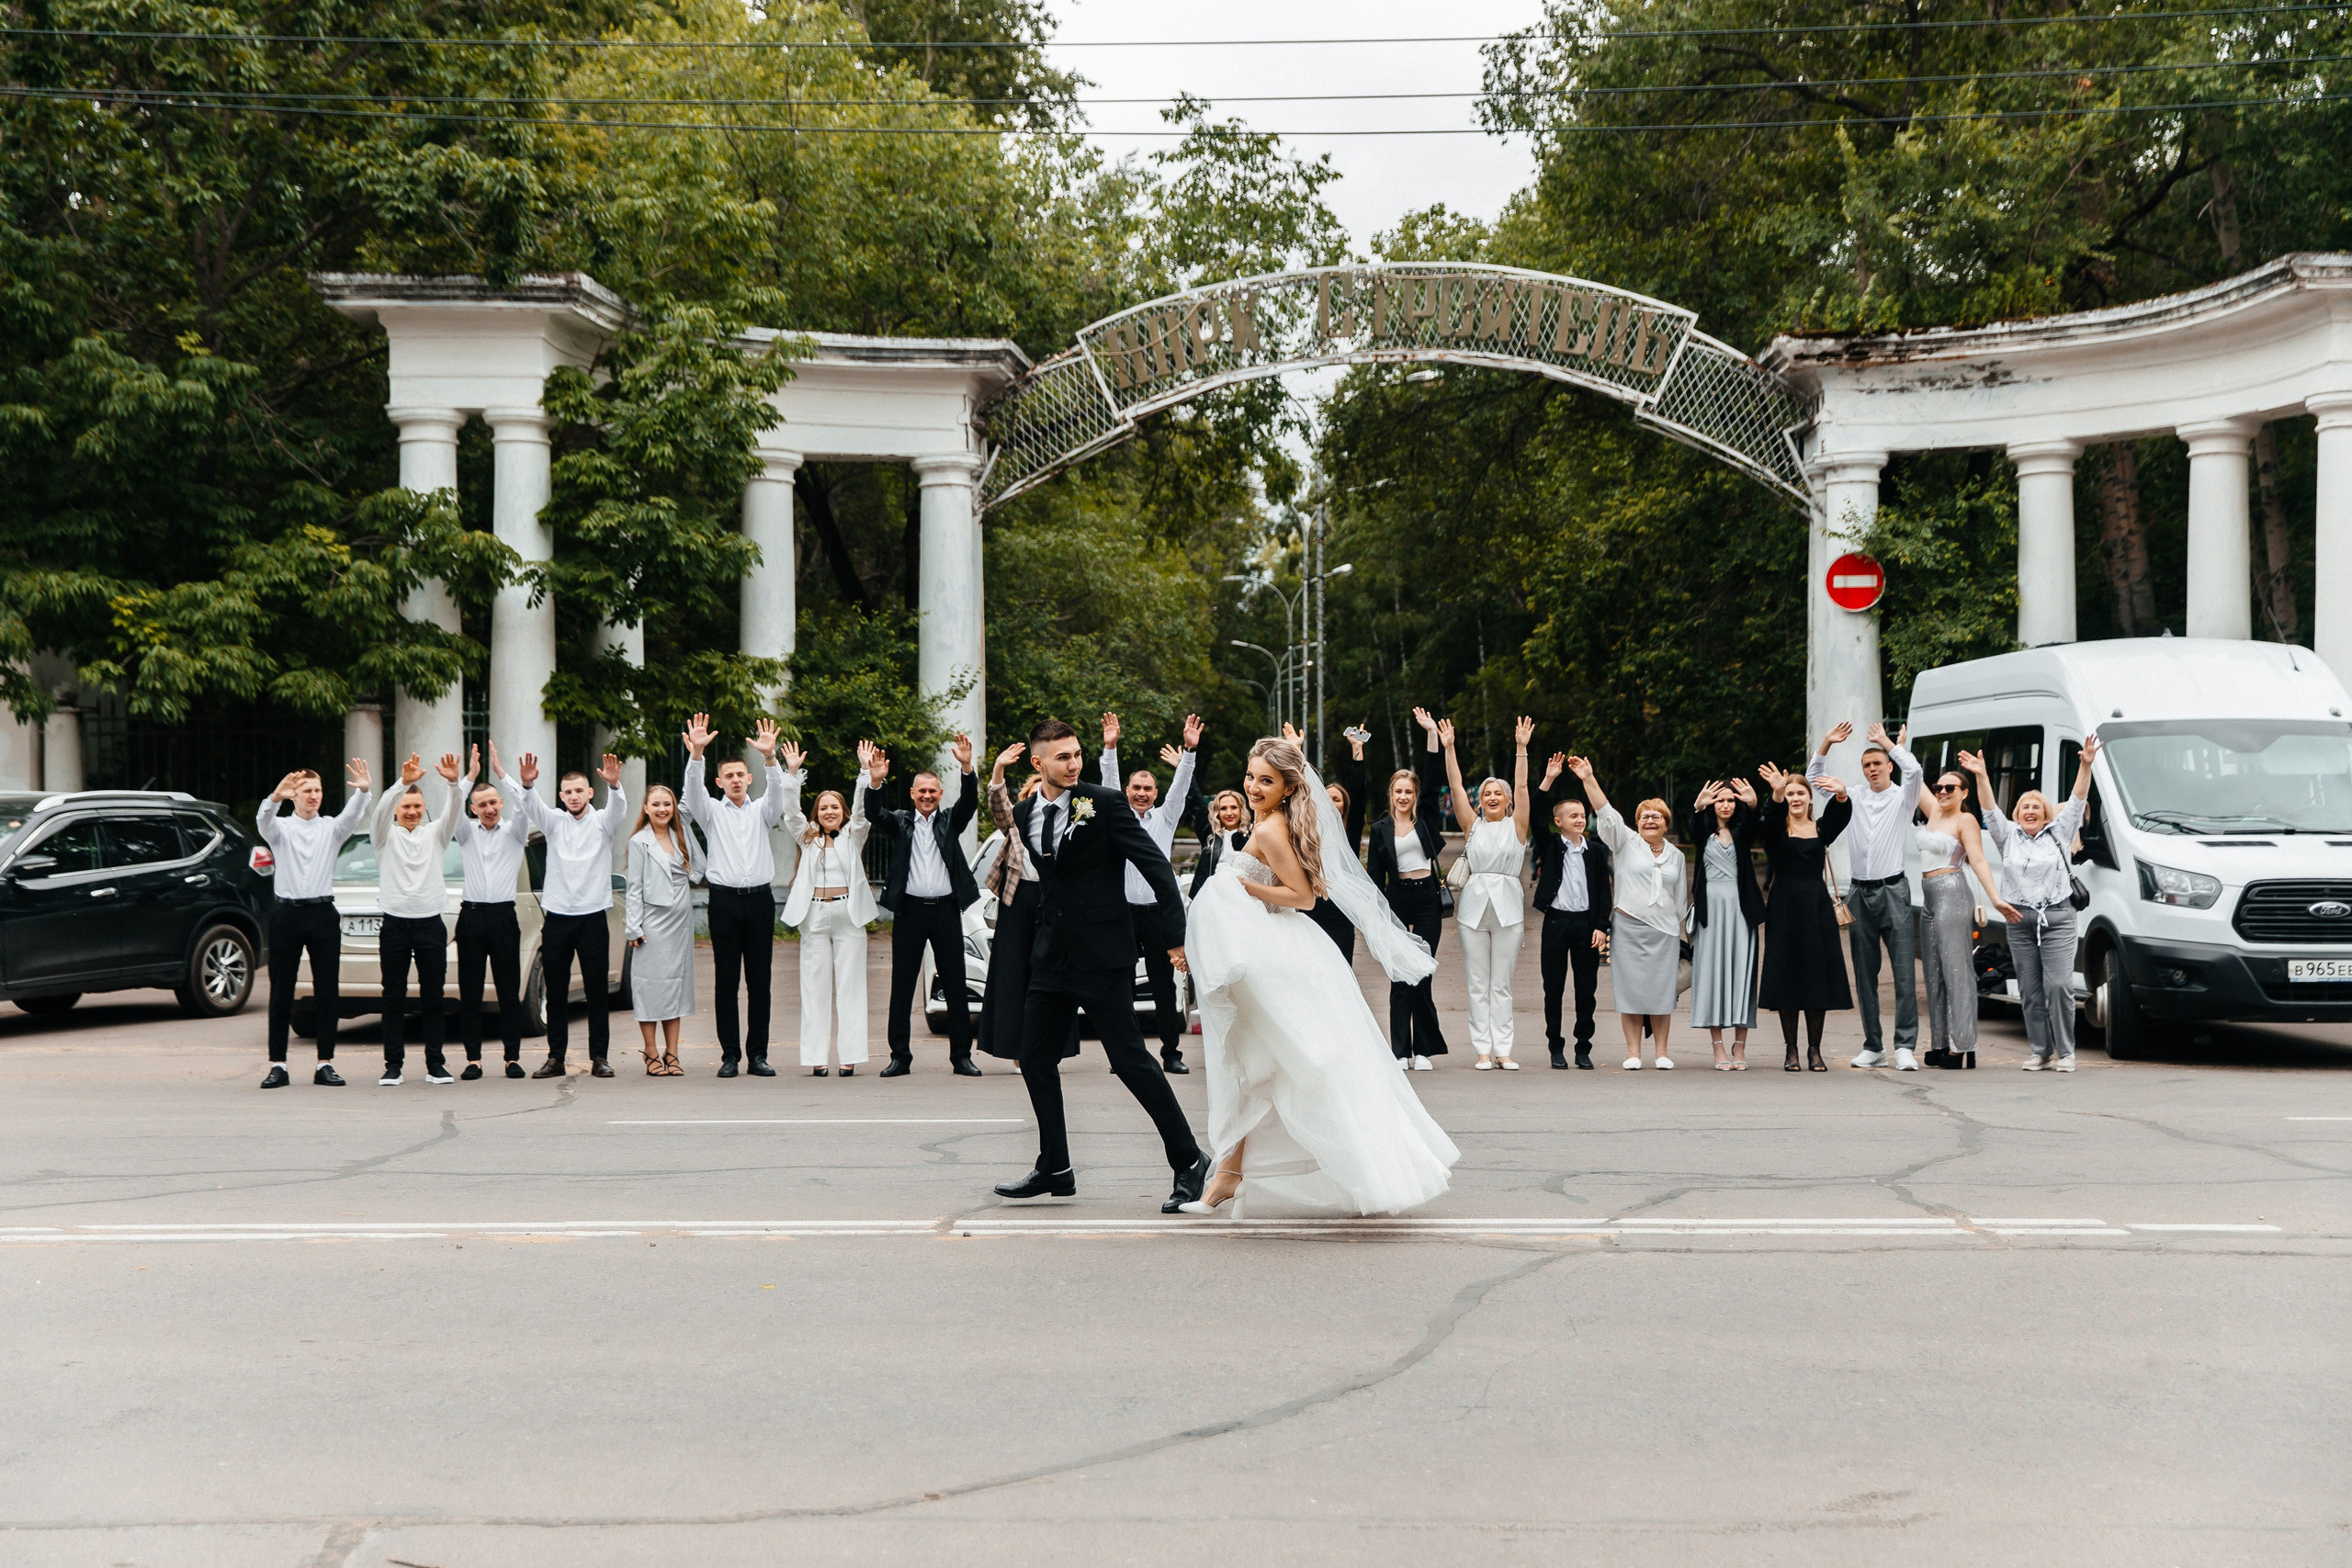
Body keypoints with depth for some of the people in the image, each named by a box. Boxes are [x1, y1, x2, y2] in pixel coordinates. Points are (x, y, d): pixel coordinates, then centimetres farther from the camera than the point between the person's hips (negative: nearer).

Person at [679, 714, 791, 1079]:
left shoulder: (762, 811, 14)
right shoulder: (712, 811, 11)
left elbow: (778, 792, -5)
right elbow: (692, 789, -6)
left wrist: (769, 757, -23)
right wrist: (696, 753, -25)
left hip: (760, 898, 1)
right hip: (724, 900, -1)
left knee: (760, 980, 2)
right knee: (725, 980, -1)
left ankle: (757, 1055, 6)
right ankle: (730, 1056, 2)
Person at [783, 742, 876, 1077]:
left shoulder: (852, 837, 11)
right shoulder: (808, 839, 14)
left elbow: (861, 809, -2)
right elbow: (791, 812, 3)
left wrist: (866, 773, -15)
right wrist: (793, 773, -8)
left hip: (849, 913, -1)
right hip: (814, 916, 1)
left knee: (849, 986, -2)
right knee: (816, 987, 0)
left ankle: (849, 1057, -3)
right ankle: (818, 1058, -1)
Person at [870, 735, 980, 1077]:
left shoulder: (950, 821, 10)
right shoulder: (900, 823, 8)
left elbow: (969, 803, -7)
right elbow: (873, 815, -8)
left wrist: (966, 768, -24)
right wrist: (875, 783, -27)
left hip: (946, 909, 1)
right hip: (910, 910, -1)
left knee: (955, 985, 4)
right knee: (902, 986, 2)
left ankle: (961, 1055, 10)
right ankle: (900, 1057, 7)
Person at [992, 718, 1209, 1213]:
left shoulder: (1106, 804, -9)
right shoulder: (1025, 814, 8)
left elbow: (1155, 865, -11)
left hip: (1102, 954, -6)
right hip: (1051, 957, 6)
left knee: (1130, 1058, -7)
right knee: (1036, 1059, 8)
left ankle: (1189, 1161, 2)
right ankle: (1055, 1170, 20)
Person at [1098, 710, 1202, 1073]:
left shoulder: (1165, 817, 12)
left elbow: (1181, 786, 0)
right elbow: (1109, 783, -4)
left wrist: (1189, 750, -15)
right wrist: (1110, 747, -19)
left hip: (1160, 910, 1)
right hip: (1123, 910, -1)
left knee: (1164, 986, 4)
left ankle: (1171, 1052, 8)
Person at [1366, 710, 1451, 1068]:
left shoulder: (1424, 817, 6)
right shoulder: (1380, 829, 5)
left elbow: (1432, 780, -4)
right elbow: (1375, 877, 4)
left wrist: (1431, 733, -8)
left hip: (1427, 899, 0)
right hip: (1397, 900, 0)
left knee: (1421, 976, -2)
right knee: (1400, 978, 1)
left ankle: (1423, 1050, 4)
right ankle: (1400, 1051, 2)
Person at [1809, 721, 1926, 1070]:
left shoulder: (1903, 798, 6)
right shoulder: (1855, 799, 17)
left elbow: (1913, 769, -14)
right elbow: (1814, 778, 20)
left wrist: (1886, 742, -5)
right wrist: (1826, 744, 8)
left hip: (1892, 890, -4)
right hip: (1859, 893, 4)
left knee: (1904, 971, -11)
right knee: (1865, 974, 5)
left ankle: (1905, 1046, -13)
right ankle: (1873, 1047, 10)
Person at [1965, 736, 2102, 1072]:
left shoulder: (2059, 833, 9)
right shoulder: (2008, 836, 13)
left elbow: (2076, 802, 1)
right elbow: (1990, 809, 4)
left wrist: (2086, 766, -10)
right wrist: (1981, 776, -9)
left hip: (2057, 918, -3)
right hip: (2019, 920, 3)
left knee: (2059, 985, -11)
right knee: (2030, 990, 2)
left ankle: (2064, 1052, -4)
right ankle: (2041, 1051, 8)